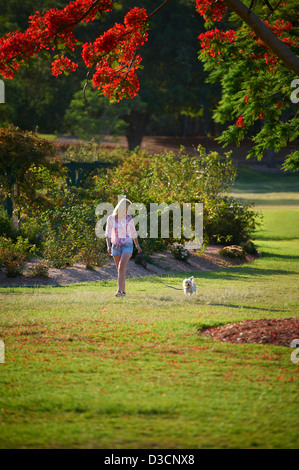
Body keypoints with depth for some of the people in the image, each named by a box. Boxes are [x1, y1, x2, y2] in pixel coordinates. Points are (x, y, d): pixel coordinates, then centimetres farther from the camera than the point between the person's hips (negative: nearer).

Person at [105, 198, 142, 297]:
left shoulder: (129, 218, 2)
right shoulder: (111, 218, 0)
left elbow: (133, 233, 14)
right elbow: (108, 234, 2)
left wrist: (137, 245, 19)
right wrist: (108, 246, -11)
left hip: (127, 246, -2)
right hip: (116, 246, 2)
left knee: (121, 267, -20)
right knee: (119, 269, 9)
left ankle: (119, 291, -27)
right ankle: (123, 291, 22)